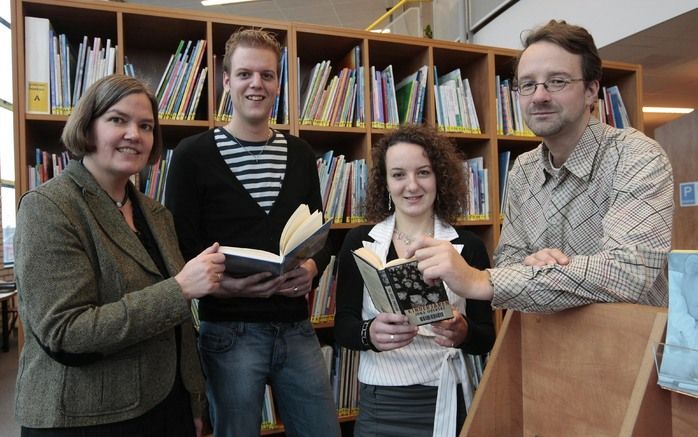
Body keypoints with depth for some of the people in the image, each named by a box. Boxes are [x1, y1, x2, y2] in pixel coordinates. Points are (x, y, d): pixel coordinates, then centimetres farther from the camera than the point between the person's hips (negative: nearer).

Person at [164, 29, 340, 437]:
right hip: (230, 331, -3)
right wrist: (223, 284, -23)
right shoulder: (194, 154, -5)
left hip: (297, 327, 4)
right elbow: (181, 247, -5)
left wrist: (312, 269, -8)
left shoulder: (301, 154, 8)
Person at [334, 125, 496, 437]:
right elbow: (342, 327, -3)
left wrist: (462, 333, -23)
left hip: (447, 402, 0)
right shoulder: (359, 242, -3)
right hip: (380, 403, 0)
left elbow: (486, 338, -2)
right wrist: (370, 333, -24)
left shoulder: (468, 246, -3)